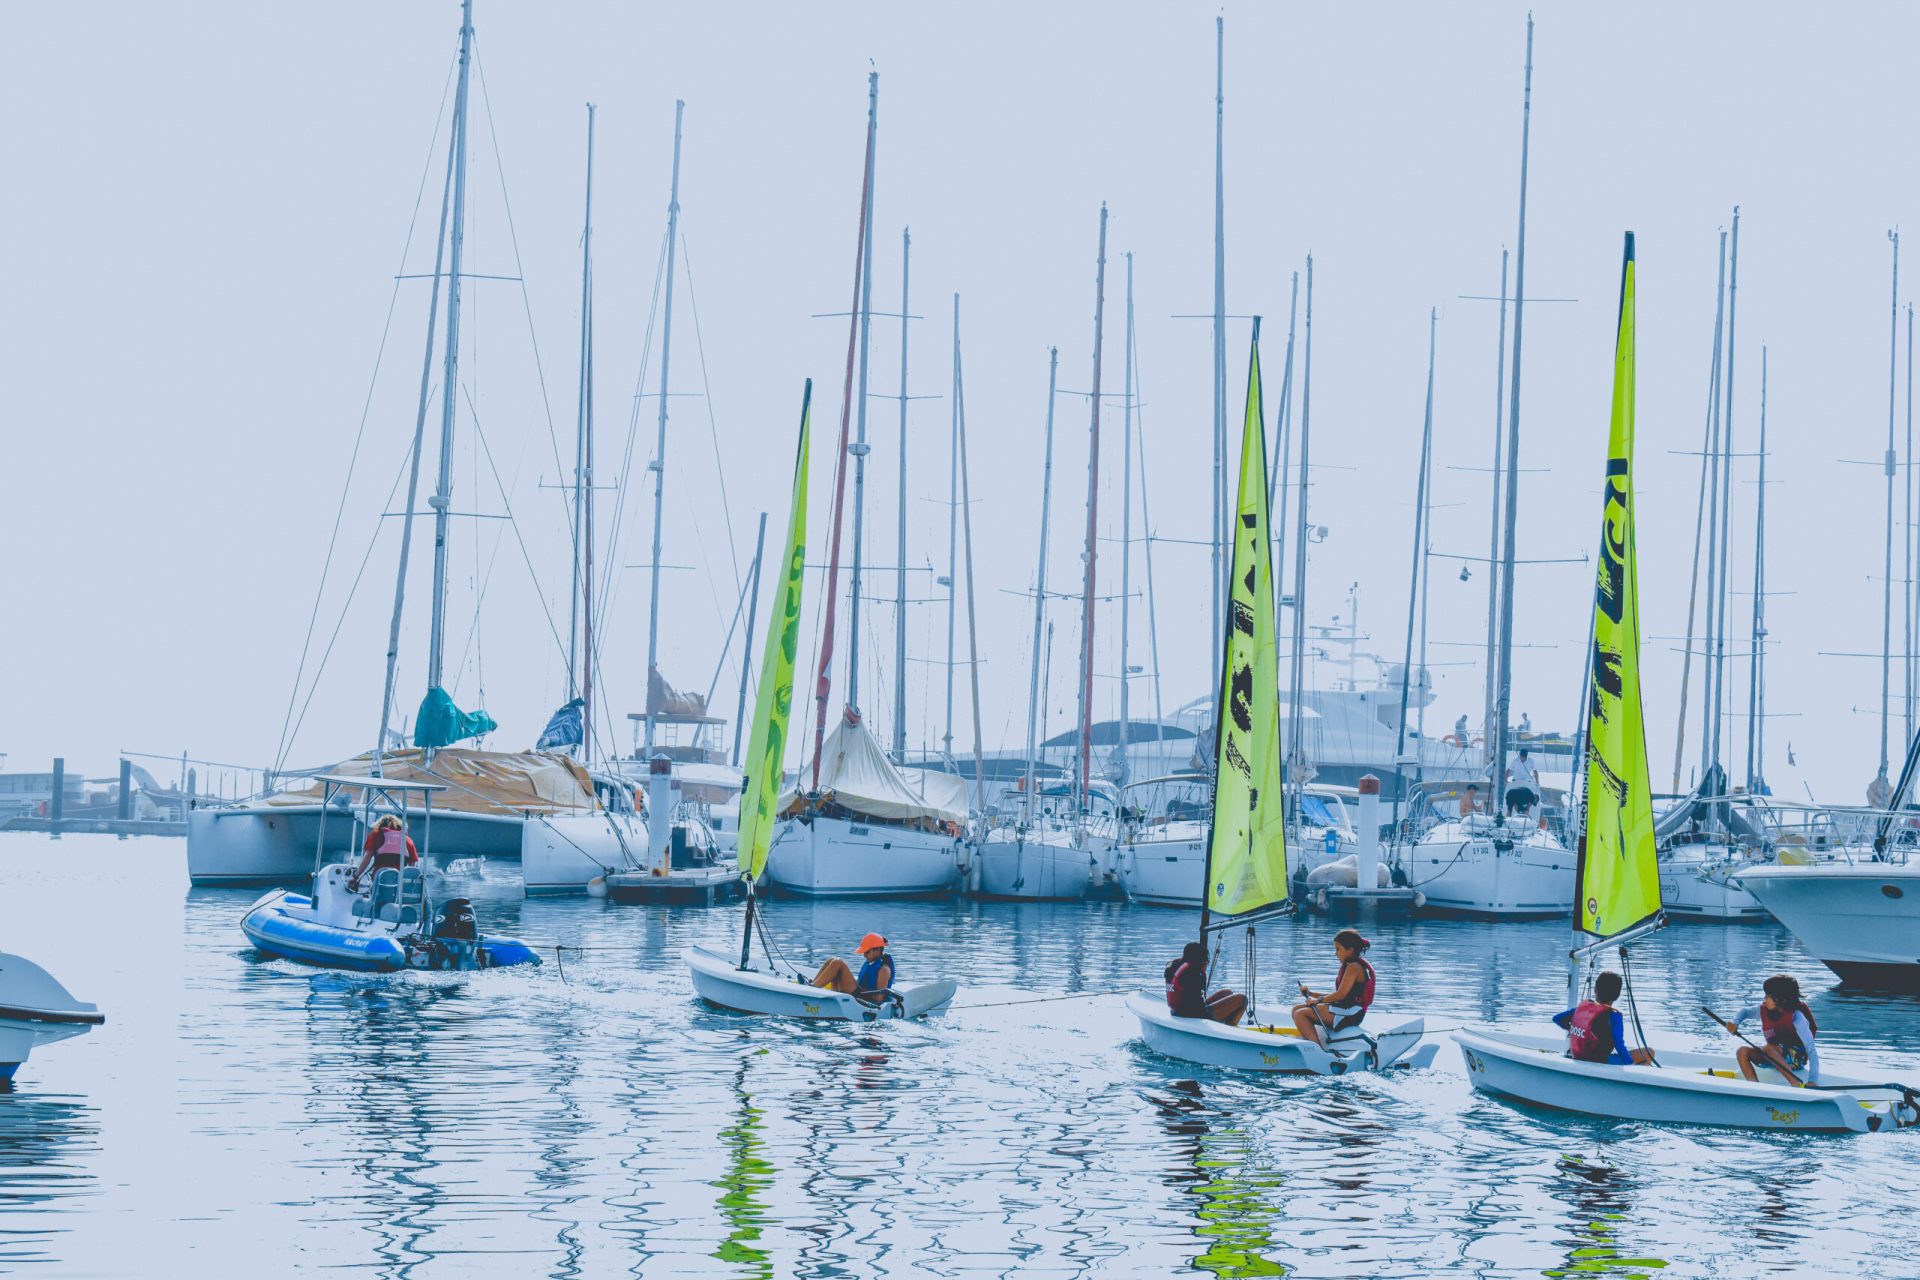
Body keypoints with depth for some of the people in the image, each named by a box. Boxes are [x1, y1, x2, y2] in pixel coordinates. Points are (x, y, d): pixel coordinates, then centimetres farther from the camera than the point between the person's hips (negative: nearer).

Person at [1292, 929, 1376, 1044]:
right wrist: (1311, 993, 16)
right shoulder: (1351, 966, 19)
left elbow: (1341, 995, -21)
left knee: (1300, 1014, -19)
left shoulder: (1354, 967, -14)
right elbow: (1337, 995, 20)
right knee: (1297, 1009, 10)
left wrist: (1318, 1000, -8)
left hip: (1348, 1015, -11)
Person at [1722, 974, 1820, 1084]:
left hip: (1797, 1058, -7)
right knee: (1743, 1051, -15)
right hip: (1774, 1058, 7)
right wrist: (1735, 1023, -7)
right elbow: (1745, 1012, 18)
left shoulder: (1796, 1018, -22)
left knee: (1769, 1048, -36)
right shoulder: (1763, 1010, -4)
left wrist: (1813, 1081, -33)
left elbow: (1812, 1051, -23)